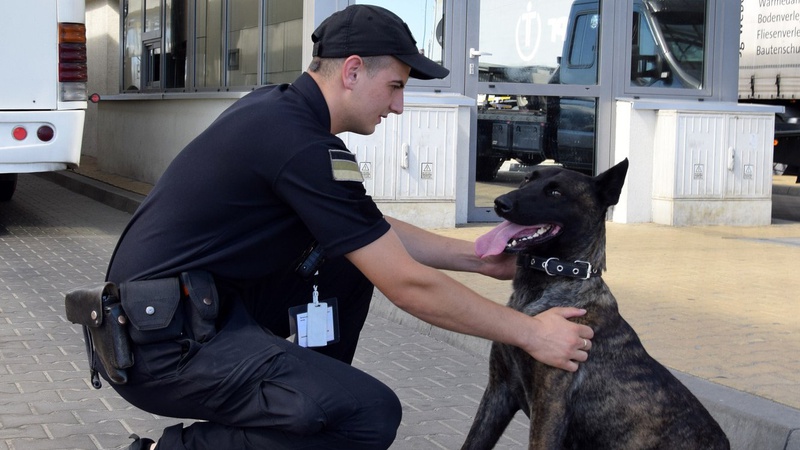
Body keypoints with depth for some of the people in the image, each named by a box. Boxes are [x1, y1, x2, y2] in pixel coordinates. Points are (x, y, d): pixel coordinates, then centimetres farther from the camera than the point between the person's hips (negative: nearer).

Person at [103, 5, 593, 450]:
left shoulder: (280, 109, 8)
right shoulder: (301, 144, -21)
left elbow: (377, 231, 18)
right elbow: (408, 285, -17)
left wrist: (477, 258, 15)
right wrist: (531, 332, -8)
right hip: (164, 342, -10)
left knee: (351, 266, 15)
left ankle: (305, 404, 20)